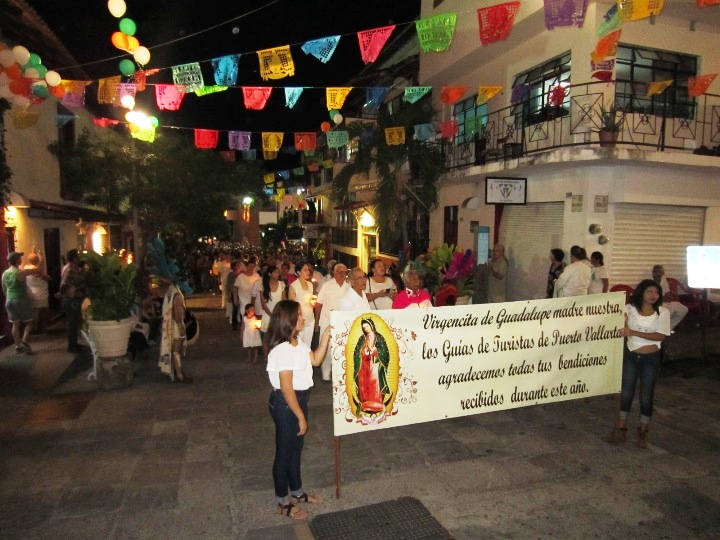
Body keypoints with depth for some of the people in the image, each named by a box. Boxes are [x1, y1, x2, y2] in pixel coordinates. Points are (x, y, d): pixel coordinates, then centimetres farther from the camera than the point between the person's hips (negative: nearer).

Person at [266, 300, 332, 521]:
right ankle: (283, 503, 28)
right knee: (284, 451, 9)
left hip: (298, 399, 9)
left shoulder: (297, 342, 1)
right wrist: (300, 416, -18)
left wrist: (325, 337, 2)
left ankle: (297, 492, 42)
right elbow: (287, 389, -26)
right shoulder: (283, 350, -28)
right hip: (285, 404, -9)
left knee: (296, 448, 23)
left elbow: (315, 360, 14)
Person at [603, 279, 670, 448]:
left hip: (651, 358, -1)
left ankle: (643, 432, 23)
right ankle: (621, 429, 18)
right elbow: (622, 331, -3)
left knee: (646, 396, 7)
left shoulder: (662, 312, -5)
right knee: (626, 393, 7)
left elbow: (660, 336, -15)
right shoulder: (630, 309, -2)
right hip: (631, 356, 1)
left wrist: (633, 332, -23)